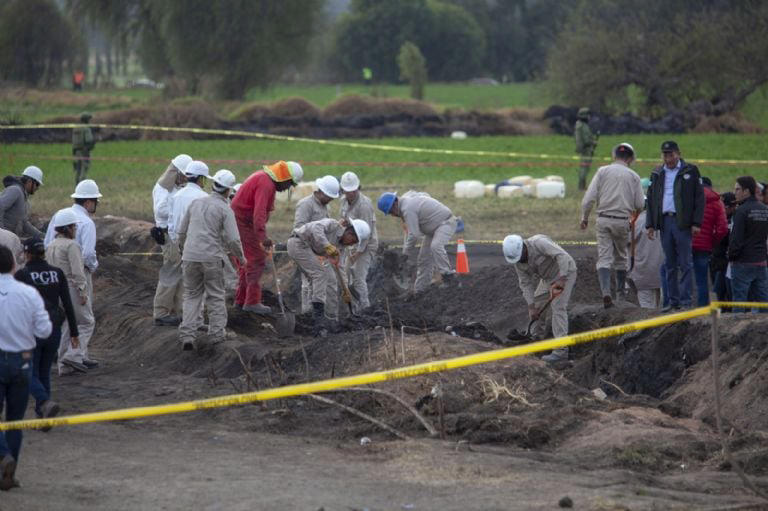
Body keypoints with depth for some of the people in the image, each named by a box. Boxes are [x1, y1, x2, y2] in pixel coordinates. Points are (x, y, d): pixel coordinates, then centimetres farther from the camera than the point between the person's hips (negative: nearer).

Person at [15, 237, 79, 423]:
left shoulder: (22, 275, -10)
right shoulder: (58, 273, 1)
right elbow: (68, 304, 0)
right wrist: (74, 332, 6)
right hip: (54, 331, 4)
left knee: (30, 376, 6)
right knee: (44, 373, 19)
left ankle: (46, 403, -21)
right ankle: (42, 417, 17)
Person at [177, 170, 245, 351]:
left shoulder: (196, 203, 8)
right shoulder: (225, 209, -6)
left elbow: (182, 231, 13)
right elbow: (233, 239, -11)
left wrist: (184, 249, 30)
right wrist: (240, 257, 7)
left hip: (190, 256, 3)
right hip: (212, 258, -3)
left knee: (192, 295, 11)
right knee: (216, 296, 12)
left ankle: (187, 335, 0)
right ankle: (217, 332, 16)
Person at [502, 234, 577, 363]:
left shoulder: (538, 243, -32)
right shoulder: (518, 262, -7)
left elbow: (562, 256, -38)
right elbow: (525, 284, -7)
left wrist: (561, 280, -45)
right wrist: (531, 307, -16)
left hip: (564, 272, -8)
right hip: (548, 277, 8)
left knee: (557, 307, -18)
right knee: (536, 305, 11)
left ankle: (561, 351, -22)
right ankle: (539, 338, 30)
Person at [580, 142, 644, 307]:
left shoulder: (602, 171, 1)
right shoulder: (633, 176, 2)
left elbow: (589, 198, -5)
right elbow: (640, 204, 3)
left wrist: (584, 217, 7)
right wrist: (634, 213, 25)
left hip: (604, 220, 0)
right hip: (622, 221, 0)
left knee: (604, 258, -3)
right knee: (621, 256, 18)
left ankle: (606, 293, -18)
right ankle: (621, 289, 28)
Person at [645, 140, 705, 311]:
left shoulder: (690, 171, 1)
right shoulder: (657, 174, 14)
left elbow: (699, 198, -2)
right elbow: (651, 200, 16)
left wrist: (696, 223, -10)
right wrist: (650, 224, 8)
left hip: (683, 223, -5)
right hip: (664, 221, 5)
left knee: (685, 264, -6)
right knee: (669, 265, 7)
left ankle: (685, 301, -6)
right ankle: (673, 301, 12)